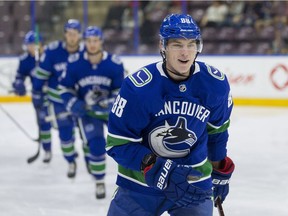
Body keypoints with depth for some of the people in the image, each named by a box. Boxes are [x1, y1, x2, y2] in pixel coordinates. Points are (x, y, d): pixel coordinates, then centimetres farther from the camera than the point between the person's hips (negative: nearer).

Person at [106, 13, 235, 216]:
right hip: (141, 181, -2)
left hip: (194, 181, 2)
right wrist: (153, 167, -31)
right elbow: (118, 143, -18)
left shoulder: (215, 83, -10)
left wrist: (220, 171, 19)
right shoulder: (138, 87, -21)